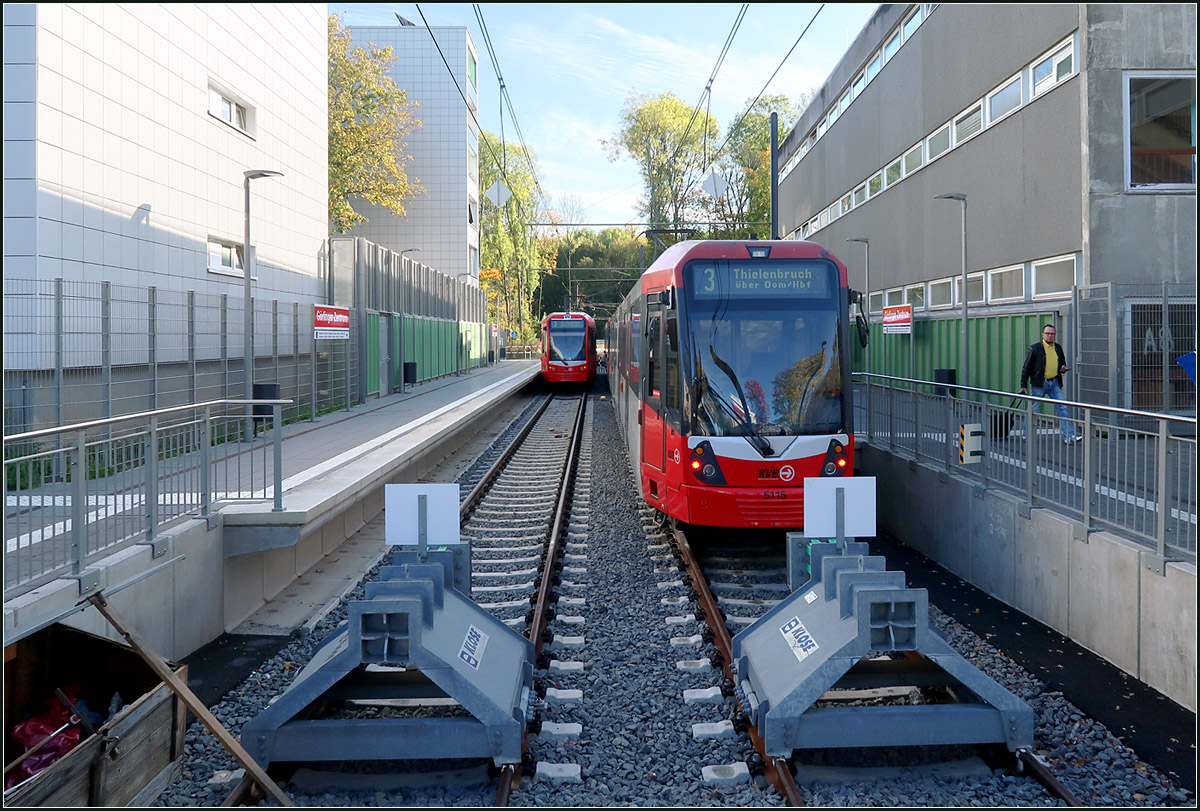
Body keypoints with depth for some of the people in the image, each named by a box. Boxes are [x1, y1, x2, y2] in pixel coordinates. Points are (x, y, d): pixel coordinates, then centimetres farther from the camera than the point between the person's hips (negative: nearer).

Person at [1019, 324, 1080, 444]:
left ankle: (1069, 436, -4)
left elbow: (1062, 363, 26)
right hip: (1039, 384, -4)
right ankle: (1026, 434, 19)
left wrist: (1063, 369, 0)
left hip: (1055, 383, 4)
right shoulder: (1035, 348, -4)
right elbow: (1026, 368, -3)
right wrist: (1023, 386, -7)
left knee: (1062, 408, -3)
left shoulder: (1058, 348, 11)